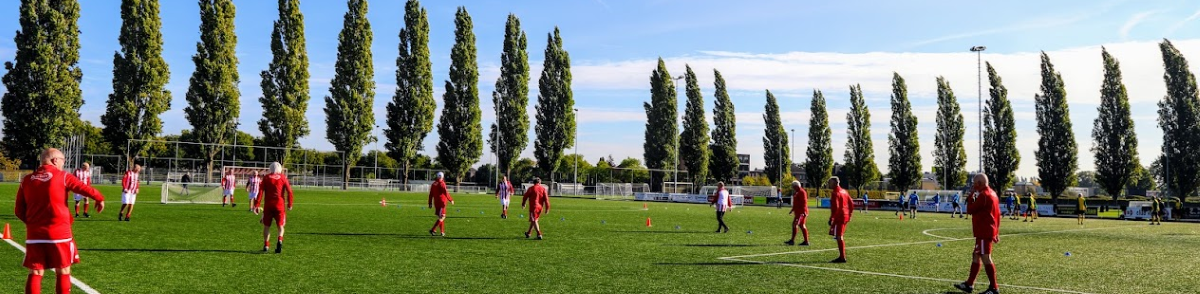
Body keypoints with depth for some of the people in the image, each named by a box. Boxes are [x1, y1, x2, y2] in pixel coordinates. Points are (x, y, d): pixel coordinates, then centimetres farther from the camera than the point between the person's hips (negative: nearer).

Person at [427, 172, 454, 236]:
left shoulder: (433, 184, 10)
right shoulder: (442, 183, -12)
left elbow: (431, 194, 12)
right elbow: (446, 193, -15)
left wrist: (430, 203, 17)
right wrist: (451, 200, -5)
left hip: (436, 202, 8)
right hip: (441, 202, -8)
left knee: (440, 217, 16)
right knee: (442, 217, -6)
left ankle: (442, 232, 17)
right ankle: (433, 230, -17)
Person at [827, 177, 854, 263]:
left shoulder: (835, 193, -13)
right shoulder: (844, 191, 16)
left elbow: (835, 207, -22)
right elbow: (851, 204, 18)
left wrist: (831, 218, -19)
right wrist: (849, 215, 21)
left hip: (839, 217, -9)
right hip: (845, 216, 9)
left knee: (839, 237, -5)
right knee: (840, 236, 16)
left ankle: (842, 257, -4)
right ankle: (842, 256, 21)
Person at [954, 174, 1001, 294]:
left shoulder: (983, 195, -18)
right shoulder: (992, 193, 14)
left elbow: (970, 210, -16)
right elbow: (997, 214, 17)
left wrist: (971, 195, -6)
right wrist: (996, 232, 21)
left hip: (983, 232, -10)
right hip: (989, 231, 10)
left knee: (985, 258, -6)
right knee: (976, 256, 14)